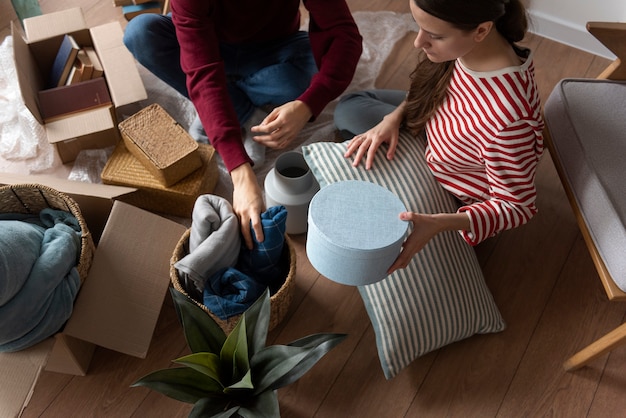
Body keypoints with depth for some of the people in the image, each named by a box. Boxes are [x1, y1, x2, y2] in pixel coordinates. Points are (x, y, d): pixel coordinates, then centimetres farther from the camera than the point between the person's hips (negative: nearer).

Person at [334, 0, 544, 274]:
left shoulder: (508, 119, -43)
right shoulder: (461, 47, -23)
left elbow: (517, 207, -28)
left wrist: (437, 224, -43)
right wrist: (394, 117, -17)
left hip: (456, 199, -6)